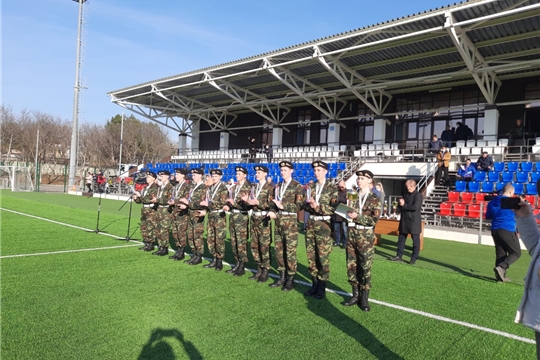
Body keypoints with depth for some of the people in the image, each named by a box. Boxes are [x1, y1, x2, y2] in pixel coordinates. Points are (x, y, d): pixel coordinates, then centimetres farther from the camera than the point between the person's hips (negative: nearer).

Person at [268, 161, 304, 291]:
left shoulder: (297, 186, -4)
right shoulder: (278, 186, 15)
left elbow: (299, 205, -11)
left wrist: (283, 206, -19)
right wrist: (272, 211, -3)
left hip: (290, 221, -6)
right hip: (278, 220, 6)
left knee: (290, 251, -2)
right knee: (279, 249, 10)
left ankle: (290, 280, 10)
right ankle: (282, 277, 22)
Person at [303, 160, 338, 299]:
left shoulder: (332, 188, -5)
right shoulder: (310, 187, 11)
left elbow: (334, 208, -11)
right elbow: (305, 205, 9)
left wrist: (318, 206, -21)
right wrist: (310, 206, -13)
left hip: (324, 224, -5)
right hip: (311, 223, 5)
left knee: (323, 256, 0)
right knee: (311, 255, 9)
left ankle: (322, 287, 12)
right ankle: (314, 284, 22)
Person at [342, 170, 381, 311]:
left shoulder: (375, 199, -3)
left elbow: (374, 220, -11)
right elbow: (344, 211, 13)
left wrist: (357, 216, -21)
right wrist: (346, 212, -9)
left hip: (366, 236, -4)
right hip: (351, 233, 4)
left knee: (365, 267, 2)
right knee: (351, 266, 8)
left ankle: (364, 298, 13)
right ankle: (355, 295, 21)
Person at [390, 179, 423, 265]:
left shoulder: (418, 195, -9)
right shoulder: (406, 195, 14)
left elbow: (415, 207, -22)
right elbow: (399, 208, 15)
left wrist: (404, 206, -11)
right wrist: (400, 204, -8)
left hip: (414, 221, -7)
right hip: (404, 220, 7)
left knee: (415, 240, 3)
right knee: (401, 239, 10)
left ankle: (414, 258, 11)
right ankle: (399, 256, 18)